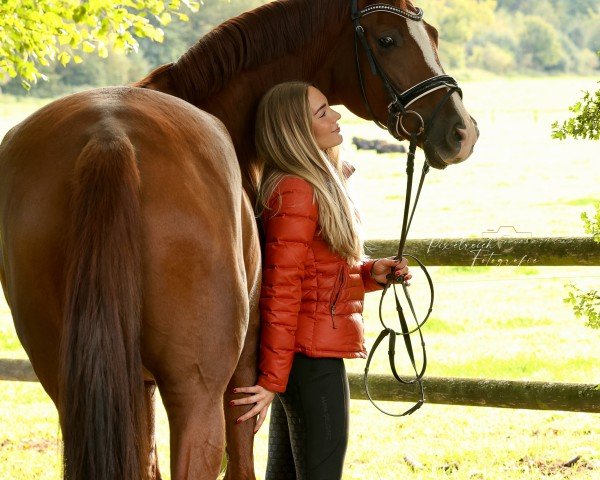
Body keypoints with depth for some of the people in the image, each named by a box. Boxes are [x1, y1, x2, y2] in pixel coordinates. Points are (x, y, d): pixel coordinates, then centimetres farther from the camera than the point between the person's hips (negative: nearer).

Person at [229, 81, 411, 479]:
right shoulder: (295, 192, -18)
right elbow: (281, 290, -21)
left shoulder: (319, 184, 13)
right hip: (313, 357, -10)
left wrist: (371, 273, 2)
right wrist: (271, 380, -21)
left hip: (306, 353, 10)